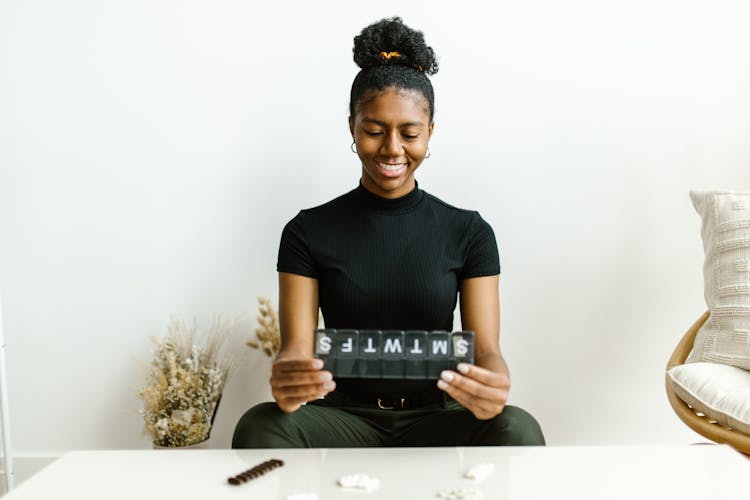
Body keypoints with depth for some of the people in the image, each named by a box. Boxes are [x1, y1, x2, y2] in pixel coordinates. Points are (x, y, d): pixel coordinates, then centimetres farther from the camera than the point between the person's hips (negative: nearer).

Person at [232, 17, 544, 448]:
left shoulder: (469, 232, 5)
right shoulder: (308, 232, 3)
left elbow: (486, 348, -2)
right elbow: (296, 345, -4)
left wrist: (493, 385, -27)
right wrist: (287, 380, -30)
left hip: (435, 419, 1)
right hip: (343, 418, 0)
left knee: (518, 429, -30)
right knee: (259, 427, -31)